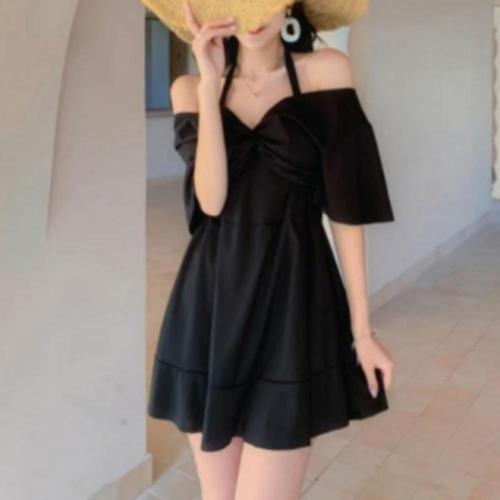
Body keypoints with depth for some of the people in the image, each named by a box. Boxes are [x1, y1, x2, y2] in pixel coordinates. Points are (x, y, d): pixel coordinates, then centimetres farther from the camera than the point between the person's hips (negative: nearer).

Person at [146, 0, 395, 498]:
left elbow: (345, 207, -3)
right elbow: (210, 199, -9)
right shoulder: (190, 88, 6)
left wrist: (362, 329, -3)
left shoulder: (325, 70, -2)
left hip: (291, 300, -3)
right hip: (211, 301, 3)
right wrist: (210, 85, -13)